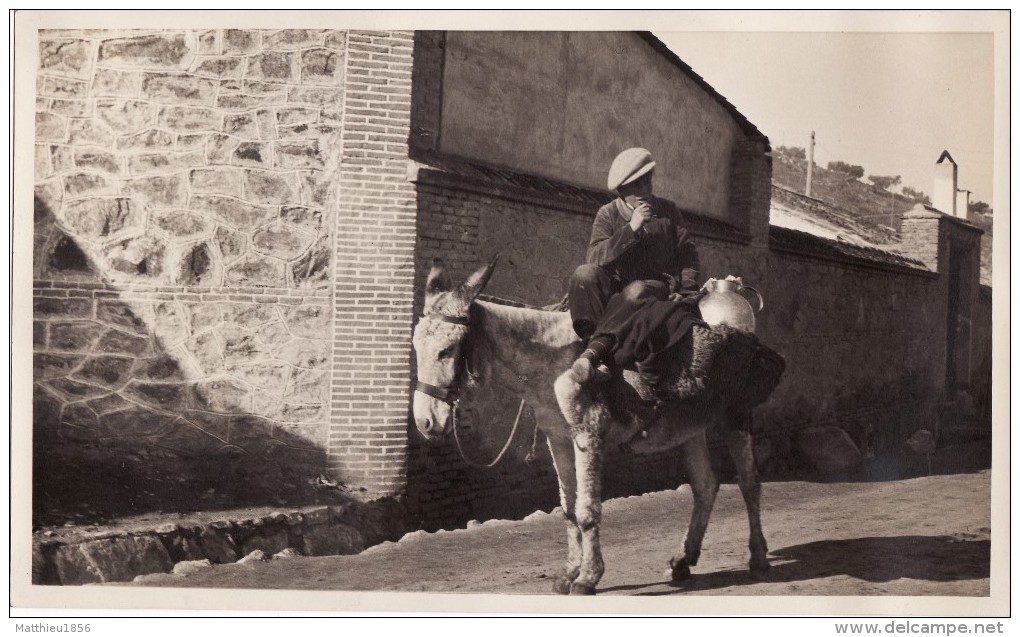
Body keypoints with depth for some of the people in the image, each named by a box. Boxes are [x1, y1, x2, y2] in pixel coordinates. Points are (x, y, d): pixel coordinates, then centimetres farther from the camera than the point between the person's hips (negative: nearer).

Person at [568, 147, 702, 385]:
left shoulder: (667, 211, 9)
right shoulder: (608, 214, 3)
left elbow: (688, 255, 9)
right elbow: (593, 259, -13)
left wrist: (685, 289, -8)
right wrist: (631, 228, -20)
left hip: (658, 285, -1)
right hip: (616, 287, 1)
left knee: (636, 291, -38)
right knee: (584, 274, -31)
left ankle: (594, 352, -52)